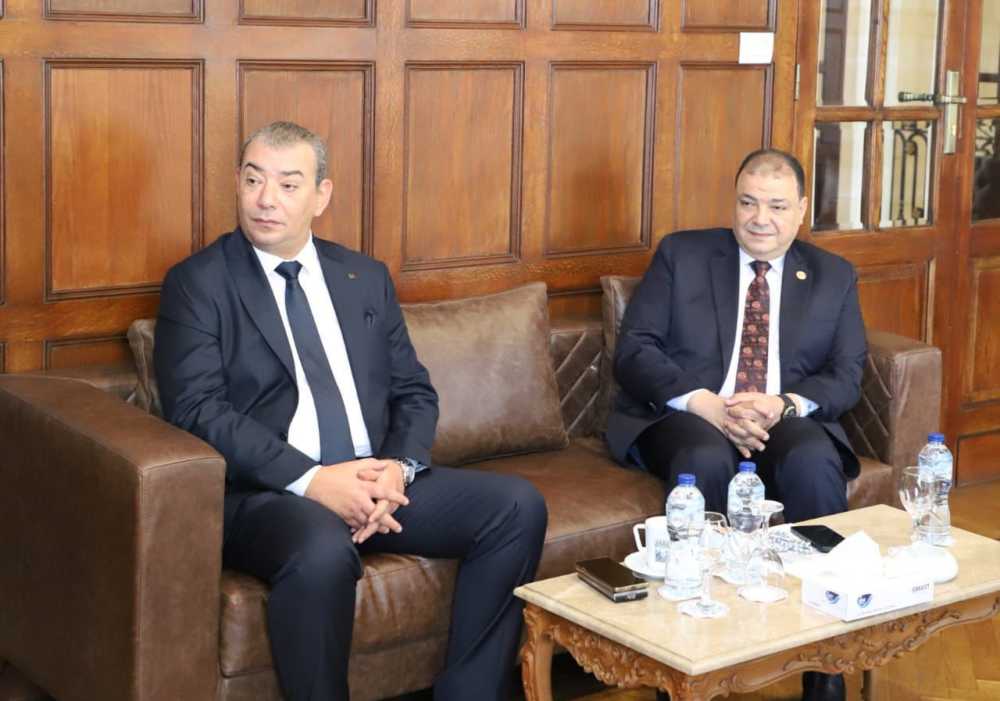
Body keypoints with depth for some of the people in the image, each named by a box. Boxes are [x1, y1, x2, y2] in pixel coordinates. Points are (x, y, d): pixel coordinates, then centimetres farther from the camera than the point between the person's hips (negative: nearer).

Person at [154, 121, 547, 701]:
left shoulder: (367, 278, 17)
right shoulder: (198, 283, 2)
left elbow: (415, 393, 15)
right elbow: (199, 411, -10)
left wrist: (398, 468, -8)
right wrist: (311, 479, -20)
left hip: (376, 480, 5)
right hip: (266, 491, -5)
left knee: (518, 505, -14)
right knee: (322, 552, -38)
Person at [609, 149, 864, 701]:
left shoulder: (834, 277, 14)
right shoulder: (681, 255, 8)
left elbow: (846, 376, 5)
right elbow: (633, 350, -1)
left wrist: (784, 405, -18)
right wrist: (707, 405, -17)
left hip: (788, 422, 1)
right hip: (686, 416, -1)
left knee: (814, 463, -33)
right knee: (705, 460, -36)